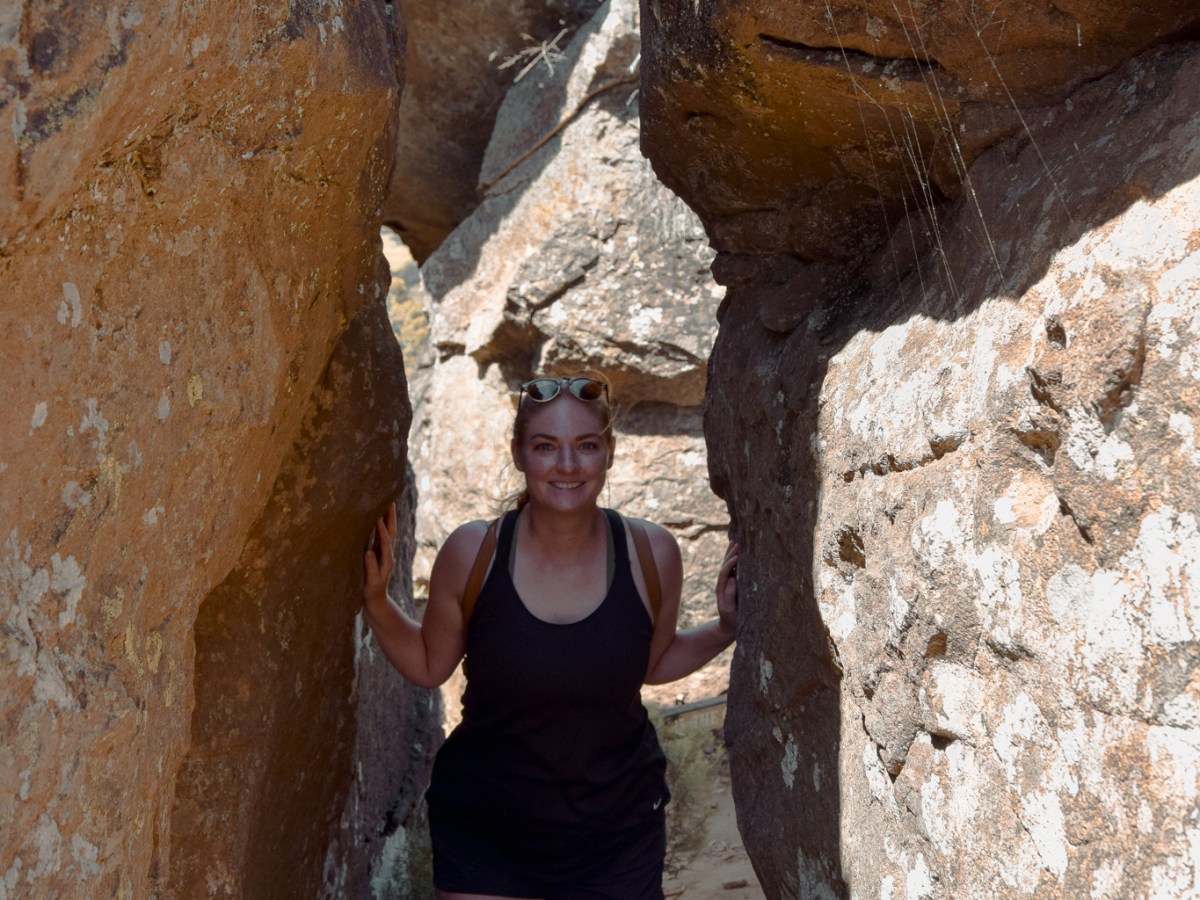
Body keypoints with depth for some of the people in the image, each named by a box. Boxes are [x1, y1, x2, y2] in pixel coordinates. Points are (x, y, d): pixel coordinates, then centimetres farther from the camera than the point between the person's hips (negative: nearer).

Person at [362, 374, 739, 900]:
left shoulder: (651, 554, -10)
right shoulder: (472, 553, -13)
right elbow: (429, 666, 2)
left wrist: (726, 628, -6)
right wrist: (375, 600, -11)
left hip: (617, 831, 1)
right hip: (483, 831, -1)